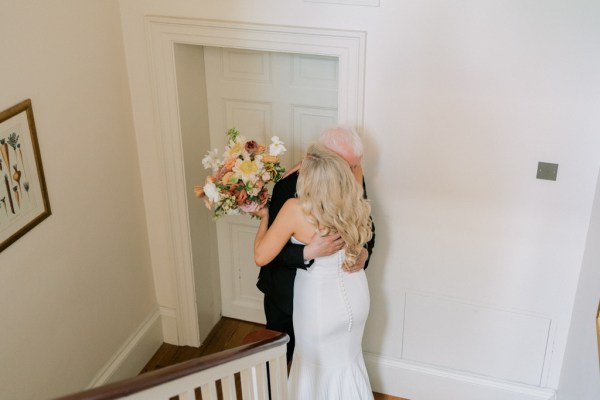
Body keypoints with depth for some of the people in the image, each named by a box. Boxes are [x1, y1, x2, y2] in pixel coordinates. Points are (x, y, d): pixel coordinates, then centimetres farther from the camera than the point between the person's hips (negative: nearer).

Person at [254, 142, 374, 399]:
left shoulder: (295, 210, -28)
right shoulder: (352, 201, -15)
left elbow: (261, 257, -18)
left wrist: (264, 218, -4)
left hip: (320, 304, -4)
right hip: (355, 297, 5)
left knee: (317, 367, 21)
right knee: (348, 361, 28)